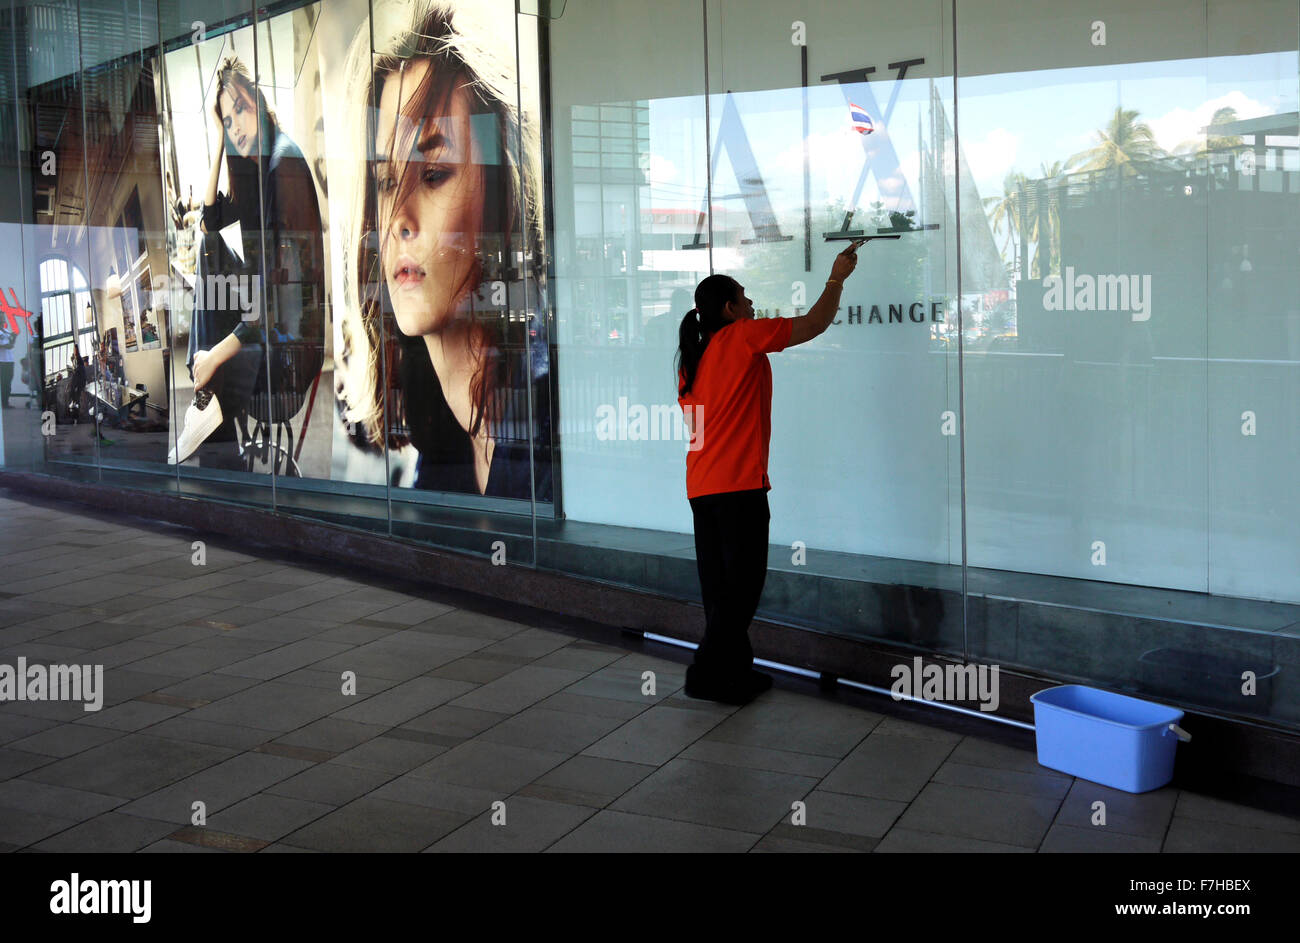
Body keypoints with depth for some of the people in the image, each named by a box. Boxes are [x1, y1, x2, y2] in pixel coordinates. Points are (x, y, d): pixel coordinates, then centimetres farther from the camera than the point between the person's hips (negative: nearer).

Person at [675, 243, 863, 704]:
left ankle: (735, 671, 19)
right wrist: (837, 277, 13)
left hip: (701, 487, 8)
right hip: (739, 485, -8)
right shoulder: (744, 336, -5)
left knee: (720, 587, 11)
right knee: (742, 585, -3)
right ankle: (709, 674, -2)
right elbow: (814, 324, 0)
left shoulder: (691, 358, 16)